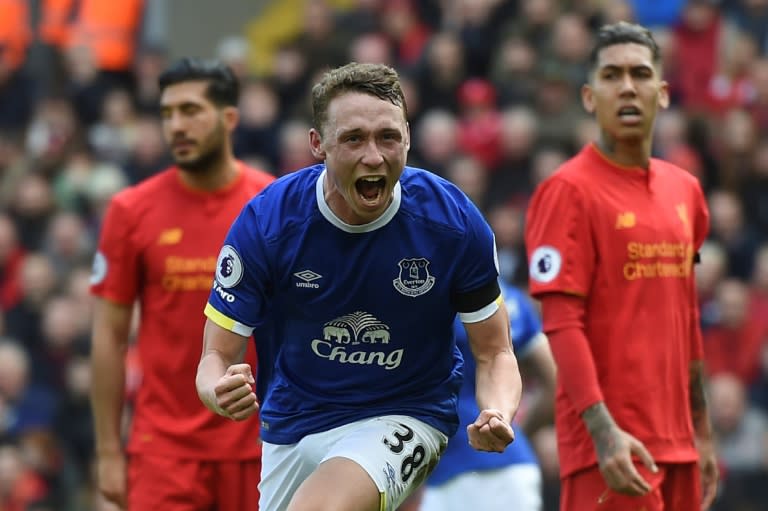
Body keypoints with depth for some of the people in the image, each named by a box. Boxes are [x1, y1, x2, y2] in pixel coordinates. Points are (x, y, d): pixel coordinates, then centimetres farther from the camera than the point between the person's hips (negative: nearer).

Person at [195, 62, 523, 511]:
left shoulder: (455, 222, -16)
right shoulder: (265, 222, -16)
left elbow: (495, 353, -5)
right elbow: (217, 355, -10)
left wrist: (497, 415, -28)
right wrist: (222, 392, -35)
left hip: (404, 416, -3)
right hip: (292, 425, 3)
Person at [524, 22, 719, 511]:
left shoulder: (684, 190, 14)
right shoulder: (568, 190, -8)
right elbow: (561, 322, -15)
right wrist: (603, 430, -24)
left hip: (676, 443, 7)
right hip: (612, 448, -7)